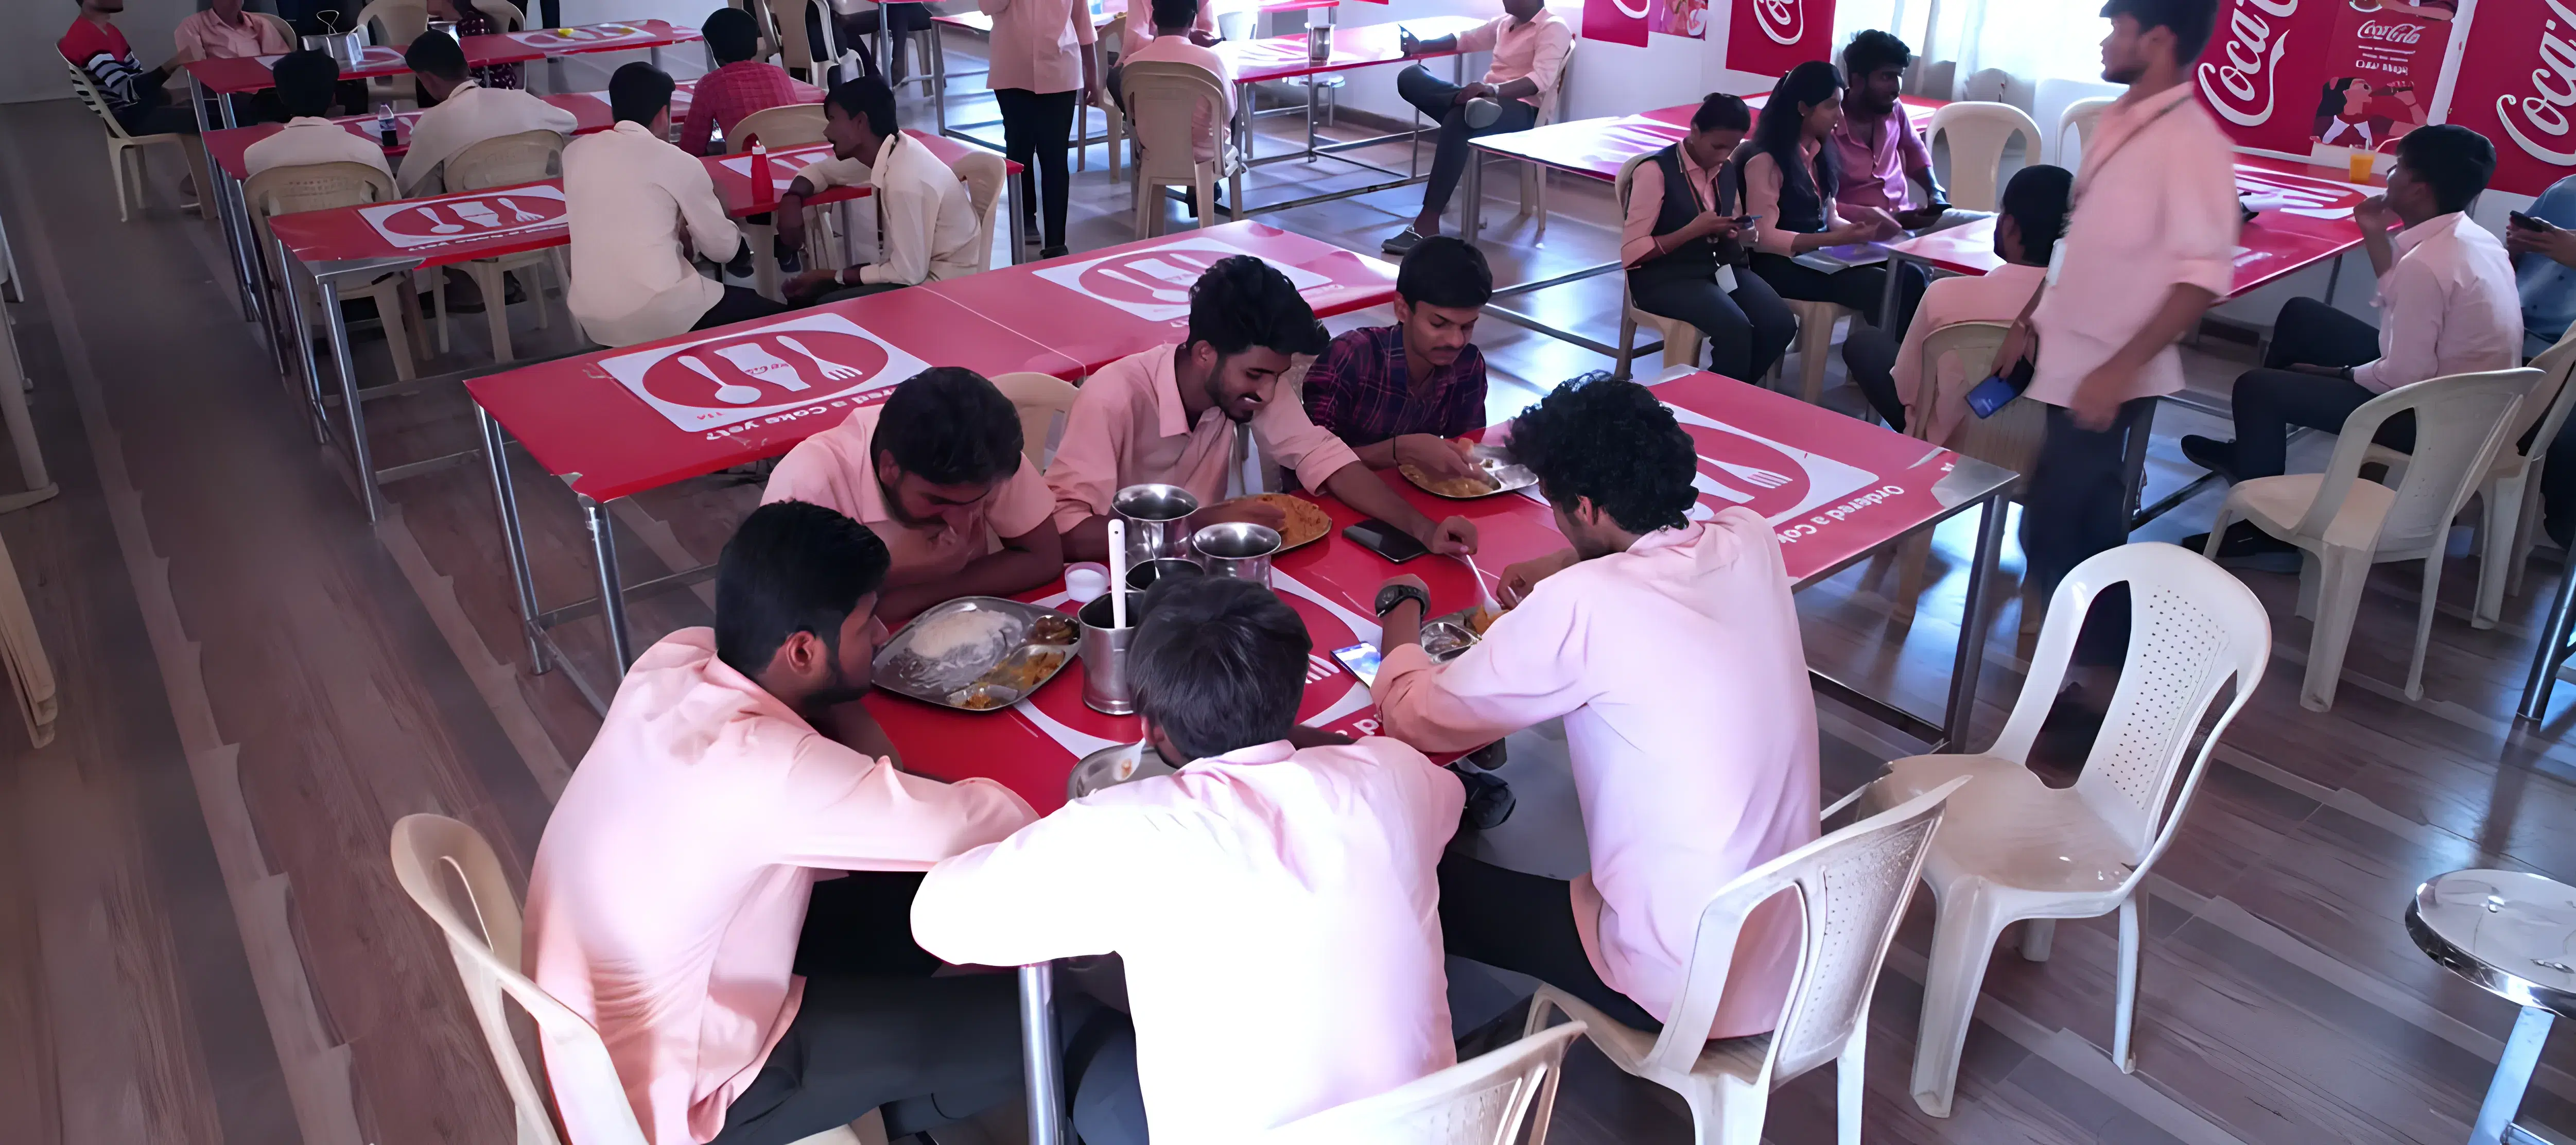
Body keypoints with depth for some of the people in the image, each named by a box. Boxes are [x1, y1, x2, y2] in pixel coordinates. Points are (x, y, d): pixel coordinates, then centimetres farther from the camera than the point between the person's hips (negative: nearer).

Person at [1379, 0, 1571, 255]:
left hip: (1521, 110, -8)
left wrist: (1494, 90, -36)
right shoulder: (1505, 23, 21)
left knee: (1458, 120, -40)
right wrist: (1421, 47, 14)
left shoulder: (1554, 29, -4)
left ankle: (1427, 222, -43)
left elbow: (1541, 80, -19)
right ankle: (1465, 106, -30)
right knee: (1410, 77, -7)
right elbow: (1466, 40, 31)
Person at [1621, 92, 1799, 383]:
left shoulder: (1728, 169, 10)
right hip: (1666, 277, -7)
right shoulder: (1655, 171, -11)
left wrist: (1736, 233, 0)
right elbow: (1631, 252, -14)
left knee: (1781, 323, -20)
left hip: (1722, 267, 7)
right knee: (1735, 328, -32)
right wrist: (1693, 230, -22)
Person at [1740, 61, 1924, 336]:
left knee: (1910, 277, -15)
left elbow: (1829, 219, 15)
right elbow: (1763, 237, -17)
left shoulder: (1820, 153, 13)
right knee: (1883, 288, -25)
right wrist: (1837, 239, -22)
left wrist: (1861, 231, -7)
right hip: (1782, 264, -8)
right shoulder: (1765, 161, -12)